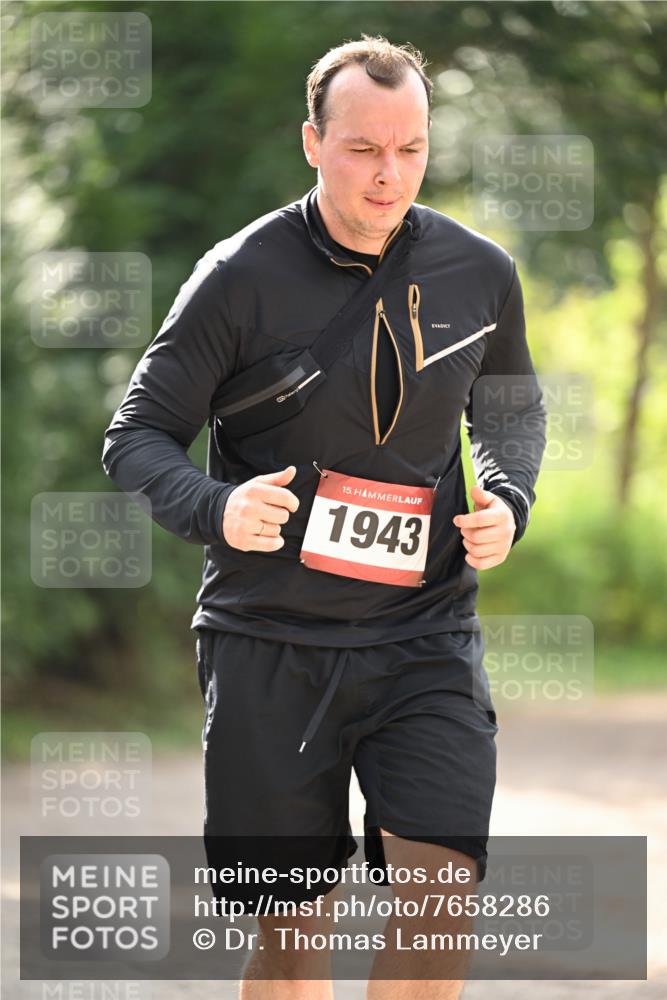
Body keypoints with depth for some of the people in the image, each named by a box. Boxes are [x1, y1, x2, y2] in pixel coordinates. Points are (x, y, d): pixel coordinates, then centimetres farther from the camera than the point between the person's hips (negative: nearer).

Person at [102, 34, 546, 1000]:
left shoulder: (480, 274, 3)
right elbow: (136, 437, -2)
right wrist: (215, 509, -22)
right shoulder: (240, 278, -8)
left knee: (439, 907, -13)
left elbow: (511, 411, 22)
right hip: (269, 641, -2)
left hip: (425, 638, 2)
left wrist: (506, 503, 1)